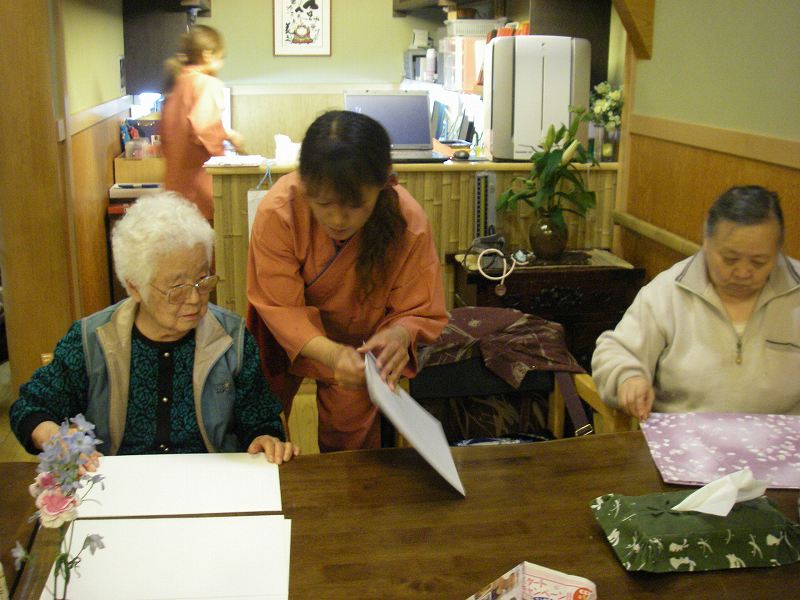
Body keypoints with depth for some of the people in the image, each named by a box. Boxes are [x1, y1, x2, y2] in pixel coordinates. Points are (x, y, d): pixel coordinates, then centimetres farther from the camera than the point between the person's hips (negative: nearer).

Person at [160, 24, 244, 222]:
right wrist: (228, 135, -11)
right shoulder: (209, 84, -11)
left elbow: (167, 131, 17)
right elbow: (201, 127, -25)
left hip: (177, 176, 8)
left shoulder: (177, 82, 12)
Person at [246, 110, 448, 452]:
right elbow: (280, 307, -29)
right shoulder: (277, 212, -35)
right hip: (289, 336, 0)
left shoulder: (409, 222, -31)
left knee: (350, 441, 19)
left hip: (359, 340, 0)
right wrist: (327, 352, -48)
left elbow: (420, 312, -20)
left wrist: (399, 334, -45)